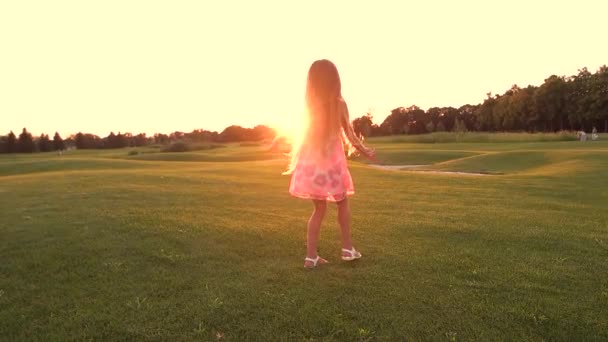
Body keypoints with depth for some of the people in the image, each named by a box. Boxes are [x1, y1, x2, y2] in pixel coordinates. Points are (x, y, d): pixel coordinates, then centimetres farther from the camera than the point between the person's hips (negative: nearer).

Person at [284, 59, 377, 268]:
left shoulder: (309, 105, 1)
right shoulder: (339, 104, -6)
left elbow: (304, 135, 5)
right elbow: (350, 136, -2)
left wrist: (295, 162, 18)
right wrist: (366, 152, 13)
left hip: (311, 161, 3)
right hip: (331, 160, -3)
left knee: (319, 208, 13)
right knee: (342, 203, 19)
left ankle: (311, 256, 11)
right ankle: (347, 248, 22)